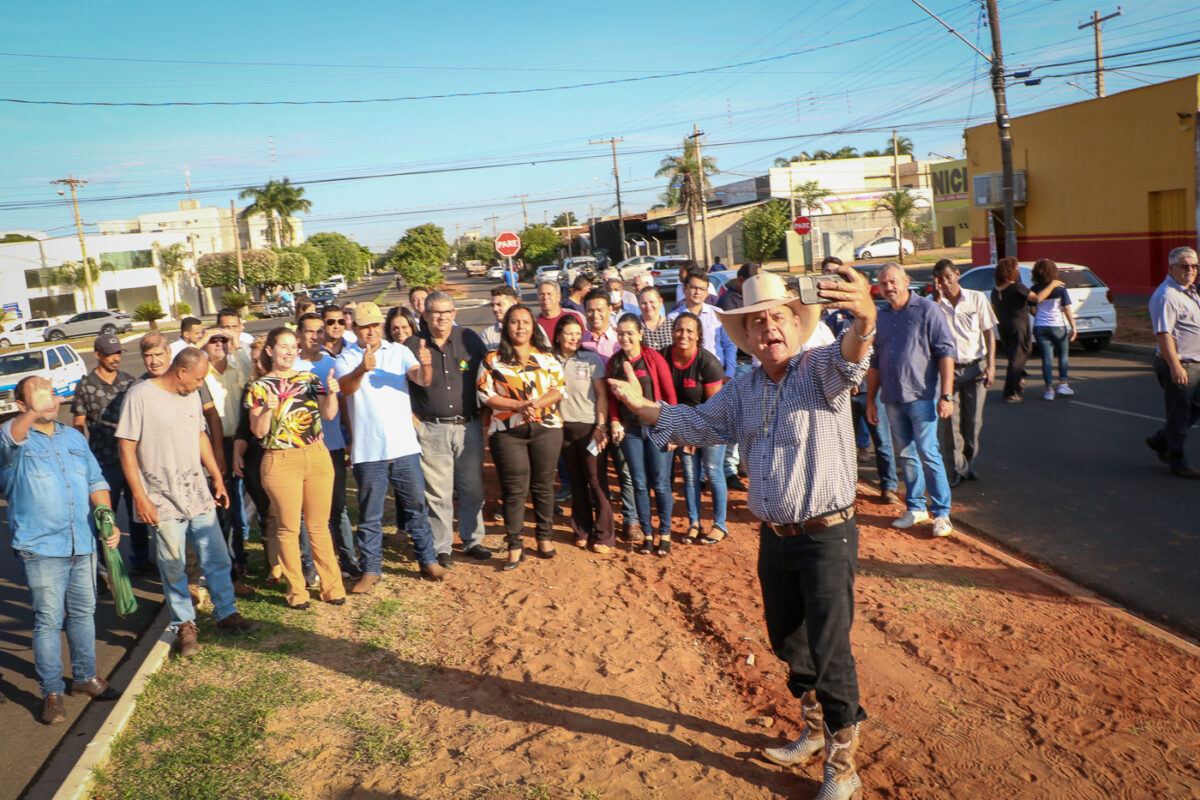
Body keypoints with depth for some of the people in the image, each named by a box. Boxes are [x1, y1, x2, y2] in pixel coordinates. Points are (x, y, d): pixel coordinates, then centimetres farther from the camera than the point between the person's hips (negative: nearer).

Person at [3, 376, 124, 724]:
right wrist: (34, 412, -52)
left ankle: (85, 676, 31)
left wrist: (109, 520, 2)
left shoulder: (74, 438, 13)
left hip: (83, 543, 5)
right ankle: (52, 693, 12)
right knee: (48, 620, 0)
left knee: (83, 612, 15)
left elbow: (96, 482, 15)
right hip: (40, 548, -5)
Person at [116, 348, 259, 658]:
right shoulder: (140, 396, -11)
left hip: (198, 495, 6)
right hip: (162, 501, -6)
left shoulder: (192, 396, 9)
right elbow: (126, 448, -11)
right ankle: (184, 625, 19)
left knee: (217, 558, 9)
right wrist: (140, 497, -14)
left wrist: (217, 478, 18)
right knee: (173, 566, 4)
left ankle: (227, 614, 22)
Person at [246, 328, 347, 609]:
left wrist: (331, 393, -20)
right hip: (280, 462, -2)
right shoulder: (259, 387, 0)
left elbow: (329, 414, -2)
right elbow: (258, 432, -4)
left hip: (317, 457, 2)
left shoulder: (309, 378, 8)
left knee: (319, 526, 9)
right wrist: (267, 409, -21)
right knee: (289, 529, 5)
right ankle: (296, 591, 17)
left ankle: (332, 586, 18)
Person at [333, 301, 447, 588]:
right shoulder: (346, 359, 1)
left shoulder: (399, 352, 6)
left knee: (417, 506, 10)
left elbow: (422, 380, -10)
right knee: (370, 514, 7)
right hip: (368, 451, -1)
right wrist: (362, 370, -42)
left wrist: (425, 365, -34)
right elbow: (345, 387, -20)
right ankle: (370, 569, 19)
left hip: (405, 446, 2)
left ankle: (428, 561, 22)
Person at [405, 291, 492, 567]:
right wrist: (412, 416, -6)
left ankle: (473, 541, 24)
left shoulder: (470, 339, 3)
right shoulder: (413, 345, 0)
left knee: (473, 488, 8)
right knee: (437, 492, 3)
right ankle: (440, 547, 15)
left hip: (468, 426, 2)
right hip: (431, 430, -2)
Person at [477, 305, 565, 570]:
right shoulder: (492, 360, 3)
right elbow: (485, 394, -4)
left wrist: (537, 404, -15)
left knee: (543, 486, 9)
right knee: (514, 489, -1)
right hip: (508, 432, -2)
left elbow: (559, 389, 3)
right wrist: (519, 405, -14)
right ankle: (514, 546, 7)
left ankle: (544, 537, 25)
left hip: (547, 429, 2)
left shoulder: (547, 358, 8)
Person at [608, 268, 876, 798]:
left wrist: (864, 320, -56)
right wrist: (641, 405, 6)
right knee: (788, 643, 19)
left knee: (830, 651, 0)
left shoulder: (822, 370, -11)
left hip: (826, 537, -6)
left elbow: (848, 358, -34)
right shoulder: (743, 389, 9)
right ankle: (816, 730, 41)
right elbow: (700, 423, 17)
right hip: (774, 537, 7)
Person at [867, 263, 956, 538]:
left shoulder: (927, 310, -4)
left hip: (921, 396, -5)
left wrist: (946, 395, -14)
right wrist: (871, 400, 14)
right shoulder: (880, 317, 12)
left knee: (928, 453, -6)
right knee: (906, 455, 11)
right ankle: (915, 507, 21)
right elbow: (874, 361, 17)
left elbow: (945, 352, -7)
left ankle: (941, 513, 4)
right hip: (892, 399, 5)